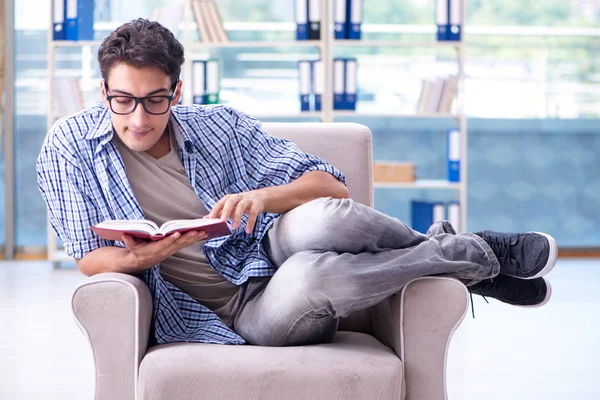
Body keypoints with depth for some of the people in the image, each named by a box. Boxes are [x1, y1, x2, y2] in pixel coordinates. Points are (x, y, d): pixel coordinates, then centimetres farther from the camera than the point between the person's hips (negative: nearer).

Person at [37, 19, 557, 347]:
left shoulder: (220, 126, 5)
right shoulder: (69, 147, 2)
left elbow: (332, 186, 1)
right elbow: (91, 259, 1)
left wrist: (263, 197, -20)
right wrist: (141, 257, -22)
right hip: (227, 317, -2)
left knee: (320, 216, -35)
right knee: (307, 278, -37)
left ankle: (466, 254, -12)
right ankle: (468, 256, -16)